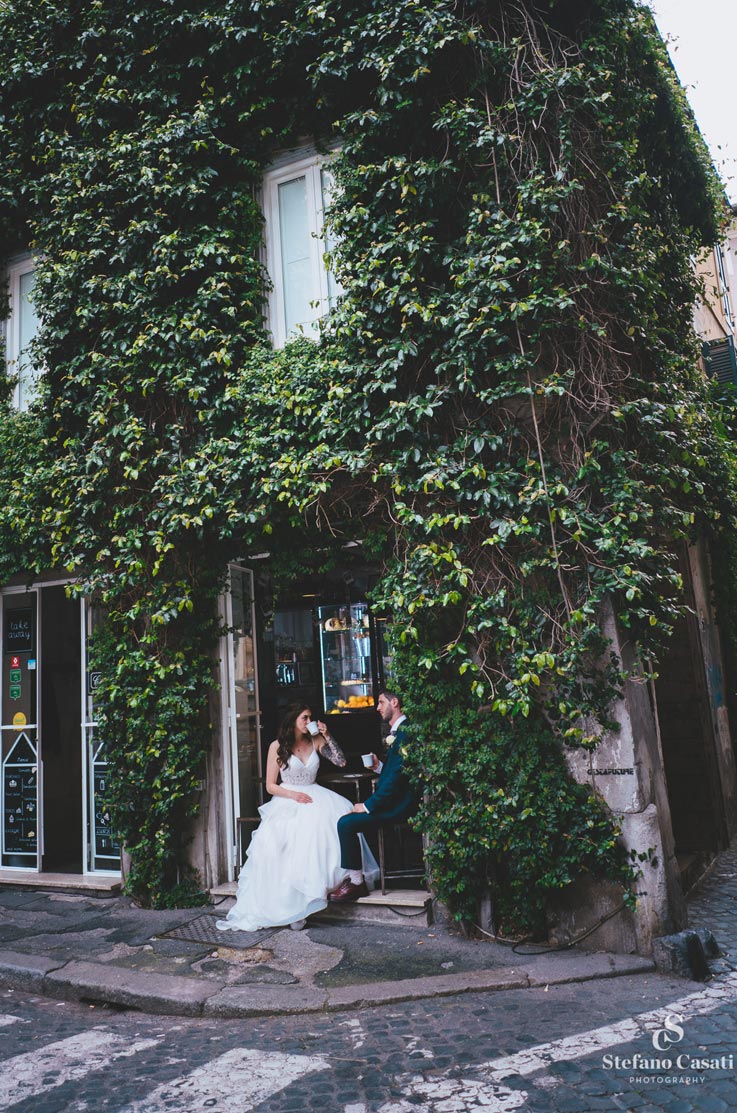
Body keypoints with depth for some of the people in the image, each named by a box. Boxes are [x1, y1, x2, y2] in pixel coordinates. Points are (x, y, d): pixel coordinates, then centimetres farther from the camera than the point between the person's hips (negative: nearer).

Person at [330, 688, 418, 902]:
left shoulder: (404, 731, -17)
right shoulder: (397, 731, 16)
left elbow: (398, 774, -22)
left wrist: (369, 805, -17)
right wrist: (379, 767, 5)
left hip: (399, 804, -10)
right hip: (393, 801, 10)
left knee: (346, 823, -17)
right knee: (347, 821, 8)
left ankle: (357, 883, -5)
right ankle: (353, 877, 12)